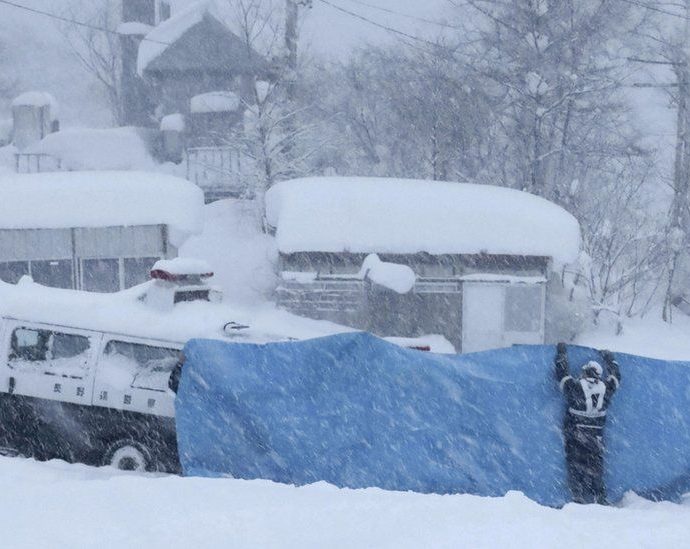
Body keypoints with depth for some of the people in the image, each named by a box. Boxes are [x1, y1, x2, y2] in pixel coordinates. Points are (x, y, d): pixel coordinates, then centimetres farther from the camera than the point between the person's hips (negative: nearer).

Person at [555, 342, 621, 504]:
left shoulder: (575, 386, -10)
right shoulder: (605, 388, -1)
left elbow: (562, 374, 3)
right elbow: (616, 376, 18)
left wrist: (561, 354, 17)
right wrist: (610, 359, 35)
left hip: (575, 435, -3)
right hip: (596, 436, 3)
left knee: (576, 466, 2)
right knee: (596, 467, 10)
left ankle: (579, 498, -4)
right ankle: (600, 499, 10)